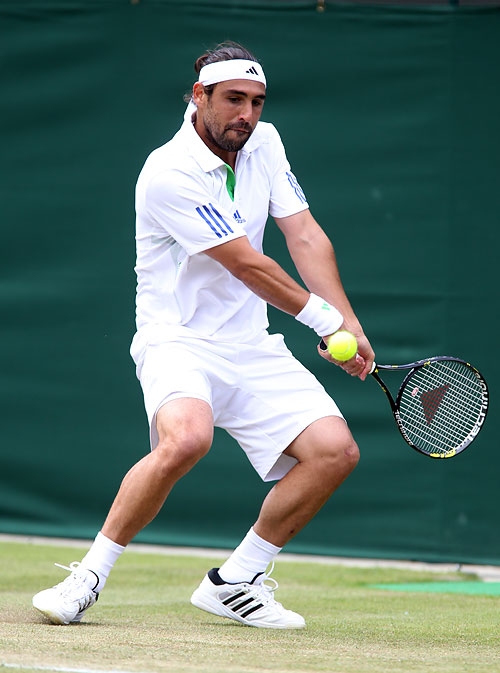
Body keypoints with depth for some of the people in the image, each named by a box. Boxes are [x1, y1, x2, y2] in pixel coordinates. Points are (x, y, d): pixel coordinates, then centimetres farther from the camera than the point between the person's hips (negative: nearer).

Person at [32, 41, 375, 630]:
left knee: (335, 450, -9)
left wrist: (350, 325, -5)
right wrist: (324, 317, -7)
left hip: (251, 347, 7)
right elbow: (247, 265, -16)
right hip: (178, 339, -7)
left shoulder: (264, 143, 5)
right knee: (186, 437, -37)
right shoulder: (169, 173, -19)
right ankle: (89, 575, -20)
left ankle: (233, 583, 6)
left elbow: (305, 237, 5)